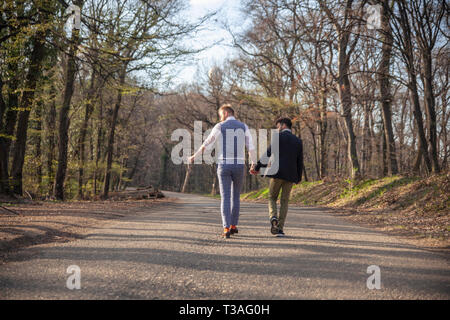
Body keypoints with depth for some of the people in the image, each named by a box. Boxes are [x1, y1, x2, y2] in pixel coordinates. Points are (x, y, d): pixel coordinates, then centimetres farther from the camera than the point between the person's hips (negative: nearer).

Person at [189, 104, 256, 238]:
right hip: (238, 166, 2)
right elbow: (251, 148, 2)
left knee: (225, 198, -2)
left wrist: (194, 156, 23)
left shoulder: (219, 127, 0)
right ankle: (233, 226, 21)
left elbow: (206, 144, 7)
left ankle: (226, 229, -12)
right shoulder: (243, 127, 5)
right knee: (236, 196, 18)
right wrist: (253, 165, 15)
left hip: (224, 166, -1)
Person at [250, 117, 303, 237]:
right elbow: (300, 161, 14)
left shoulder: (279, 137, -1)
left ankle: (273, 218, -16)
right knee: (284, 201, 9)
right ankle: (280, 229, 3)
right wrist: (299, 178, 23)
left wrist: (257, 167, -8)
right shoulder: (298, 141, 13)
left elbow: (268, 153, -9)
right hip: (290, 175, 4)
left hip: (277, 173, -4)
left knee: (272, 198, 11)